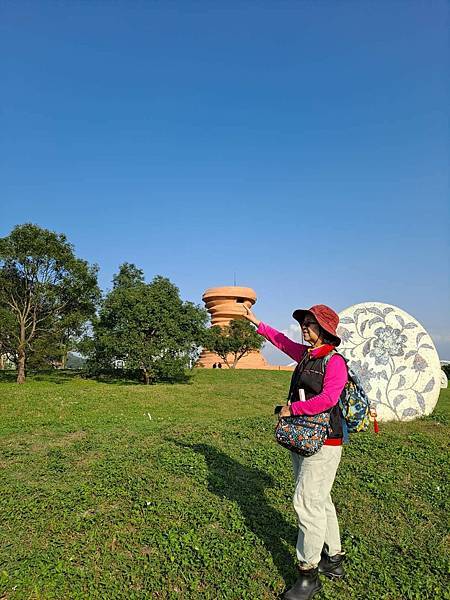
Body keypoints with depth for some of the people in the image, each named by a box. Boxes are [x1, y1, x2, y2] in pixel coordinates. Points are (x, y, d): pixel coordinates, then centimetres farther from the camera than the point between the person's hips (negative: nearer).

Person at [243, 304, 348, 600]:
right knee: (319, 500, 17)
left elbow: (328, 398, -26)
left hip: (324, 442, -8)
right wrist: (257, 323, 29)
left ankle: (309, 575, 9)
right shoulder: (306, 355, 9)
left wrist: (293, 408, -17)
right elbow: (282, 340, 24)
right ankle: (334, 560, 32)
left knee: (308, 501, -5)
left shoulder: (335, 361, -15)